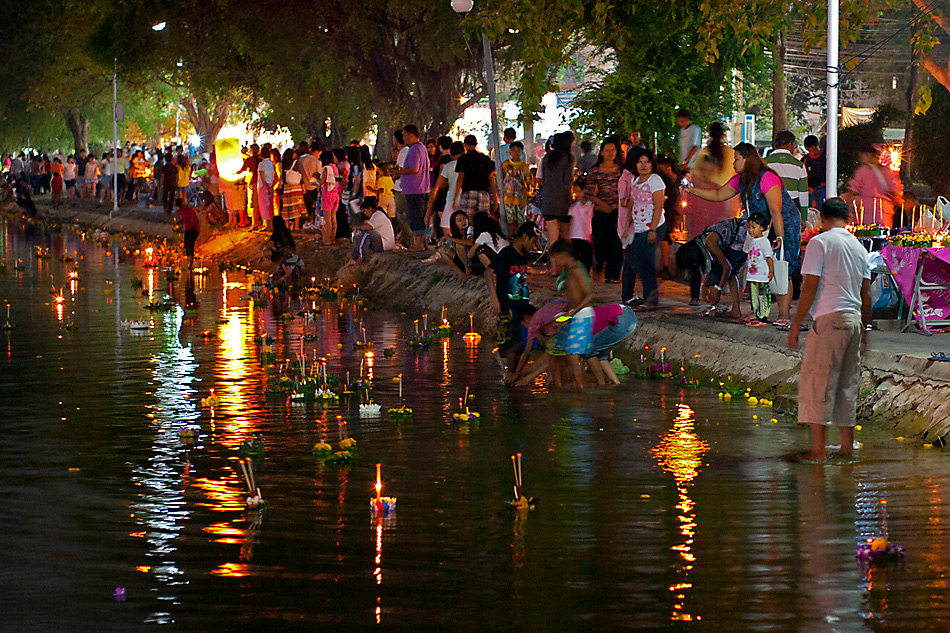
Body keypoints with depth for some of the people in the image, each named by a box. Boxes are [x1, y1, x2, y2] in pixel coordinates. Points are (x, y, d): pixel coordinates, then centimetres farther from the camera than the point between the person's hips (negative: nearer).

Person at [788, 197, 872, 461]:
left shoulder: (820, 242, -5)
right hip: (854, 320, 7)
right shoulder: (859, 247, 15)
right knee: (847, 385, 12)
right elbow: (866, 294, 17)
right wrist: (865, 329, 25)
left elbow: (810, 287, -10)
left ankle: (818, 449, -9)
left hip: (829, 319, -7)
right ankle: (847, 447, 13)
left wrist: (796, 325, -6)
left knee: (817, 383, -5)